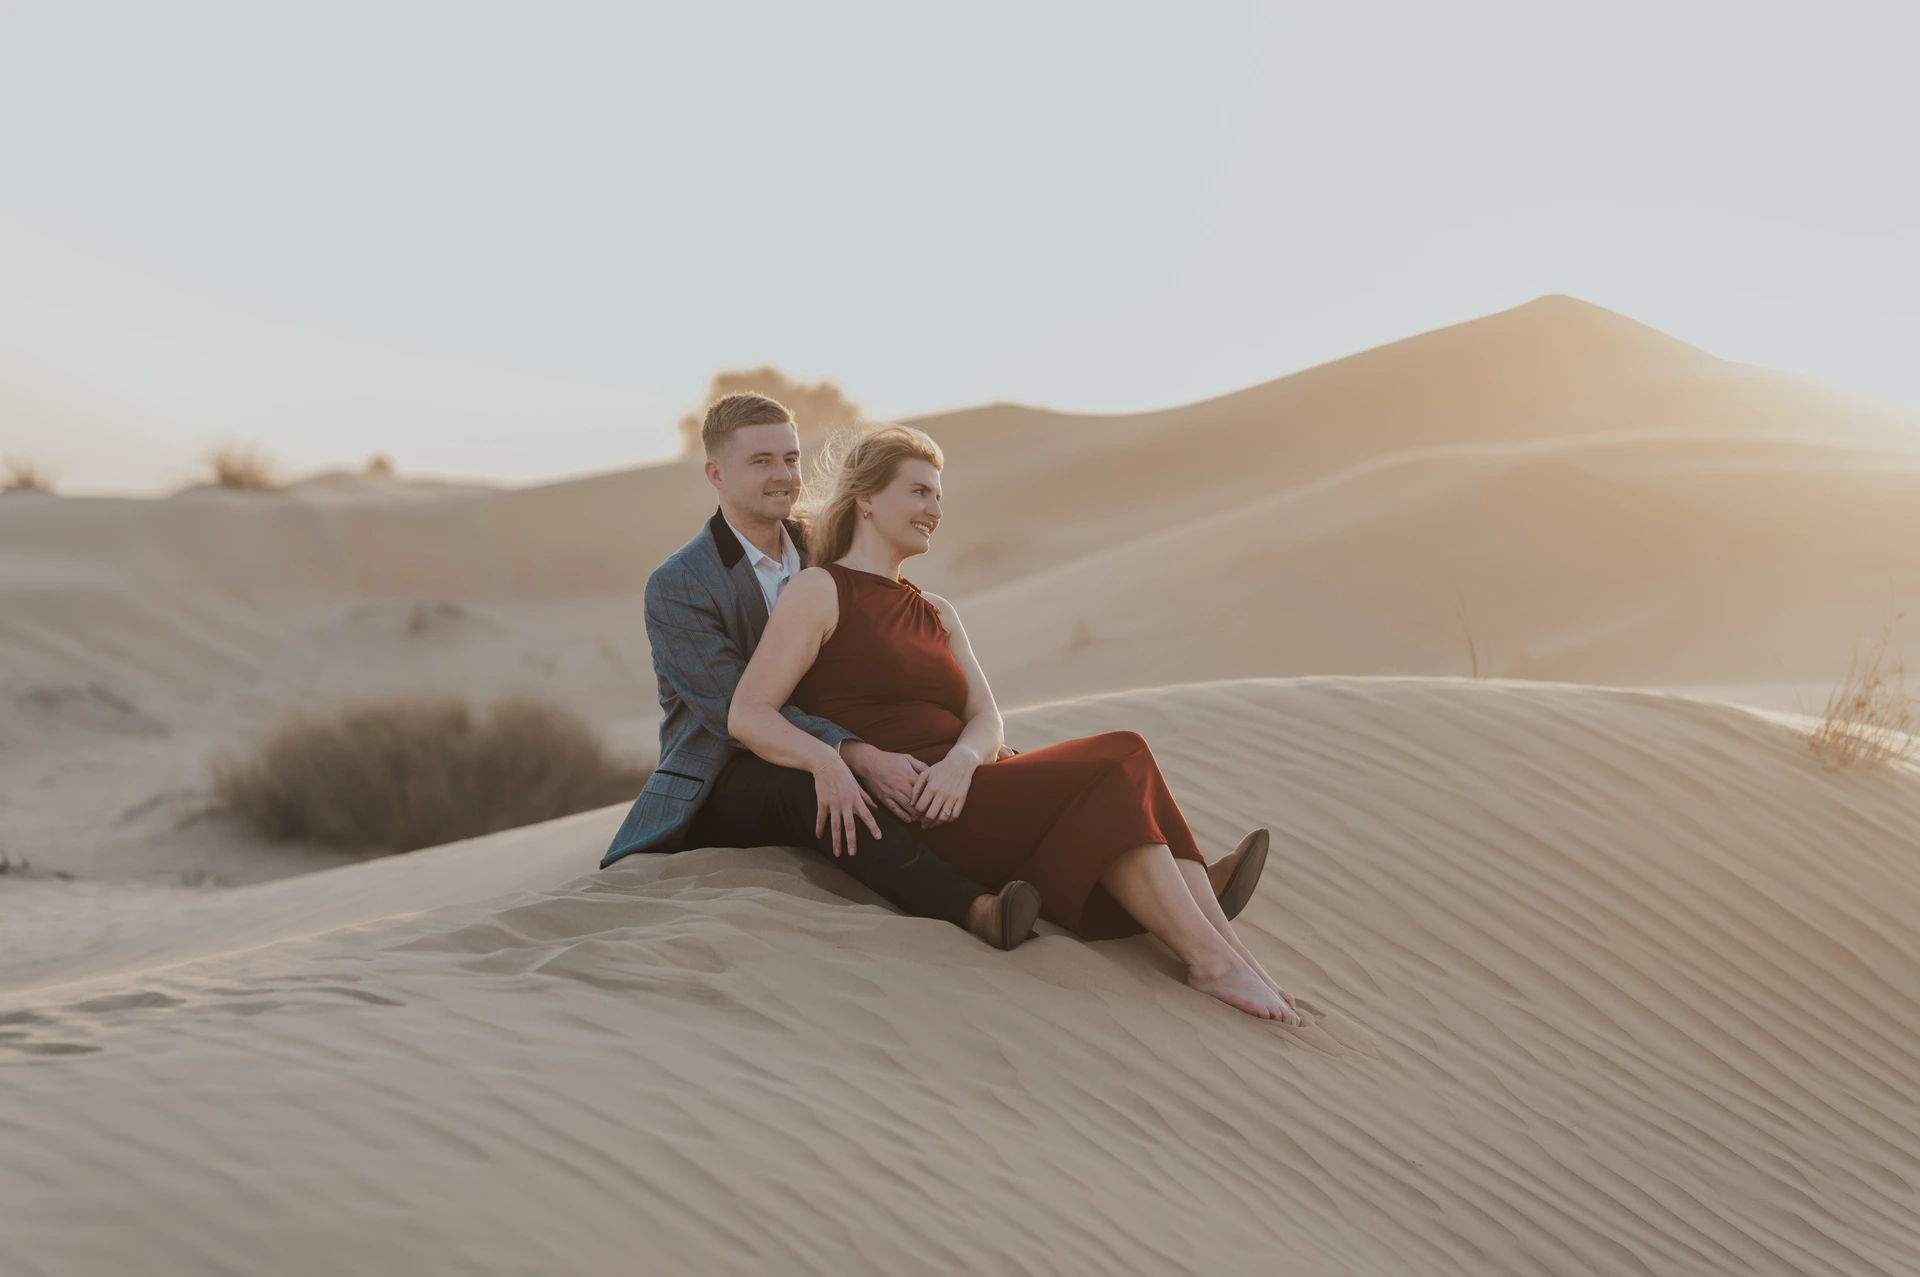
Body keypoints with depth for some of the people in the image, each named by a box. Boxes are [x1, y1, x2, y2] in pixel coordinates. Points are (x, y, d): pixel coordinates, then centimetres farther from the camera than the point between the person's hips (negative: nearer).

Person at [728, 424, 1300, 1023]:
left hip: (956, 789, 6)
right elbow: (747, 715, -7)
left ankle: (1229, 952, -36)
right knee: (1114, 766, -24)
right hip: (907, 815, -6)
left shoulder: (937, 615, 26)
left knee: (1118, 767, -23)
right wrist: (827, 760, -26)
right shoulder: (820, 591, 4)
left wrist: (961, 759, -13)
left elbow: (986, 720, 11)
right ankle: (1212, 959, -29)